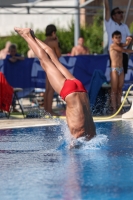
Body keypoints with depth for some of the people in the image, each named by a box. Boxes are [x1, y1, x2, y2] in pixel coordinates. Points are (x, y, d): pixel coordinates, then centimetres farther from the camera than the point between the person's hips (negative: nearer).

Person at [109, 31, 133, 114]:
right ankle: (114, 108, -7)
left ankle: (119, 107, 8)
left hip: (121, 69, 7)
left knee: (120, 89, 6)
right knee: (114, 89, -5)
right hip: (114, 69, -7)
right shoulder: (113, 46, -7)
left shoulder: (120, 45, 13)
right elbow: (124, 50, -12)